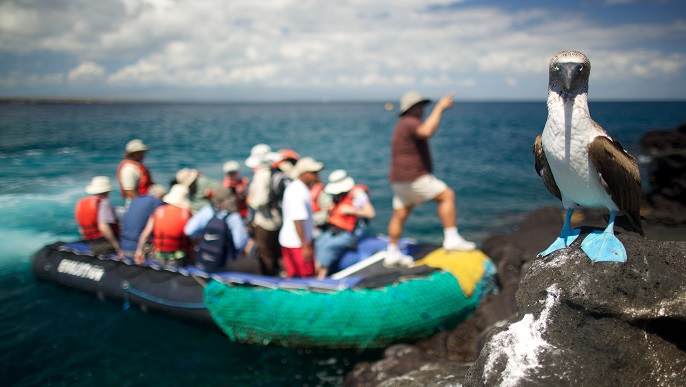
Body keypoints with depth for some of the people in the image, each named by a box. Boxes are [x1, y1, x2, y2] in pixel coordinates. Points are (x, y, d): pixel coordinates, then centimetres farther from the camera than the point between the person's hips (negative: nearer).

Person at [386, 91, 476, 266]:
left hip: (400, 179, 10)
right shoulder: (410, 123, -14)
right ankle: (452, 239, -8)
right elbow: (426, 132, -35)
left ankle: (392, 253, 19)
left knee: (399, 215, 13)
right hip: (414, 177, -10)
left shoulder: (402, 125, 19)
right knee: (447, 195, -5)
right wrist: (439, 107, -29)